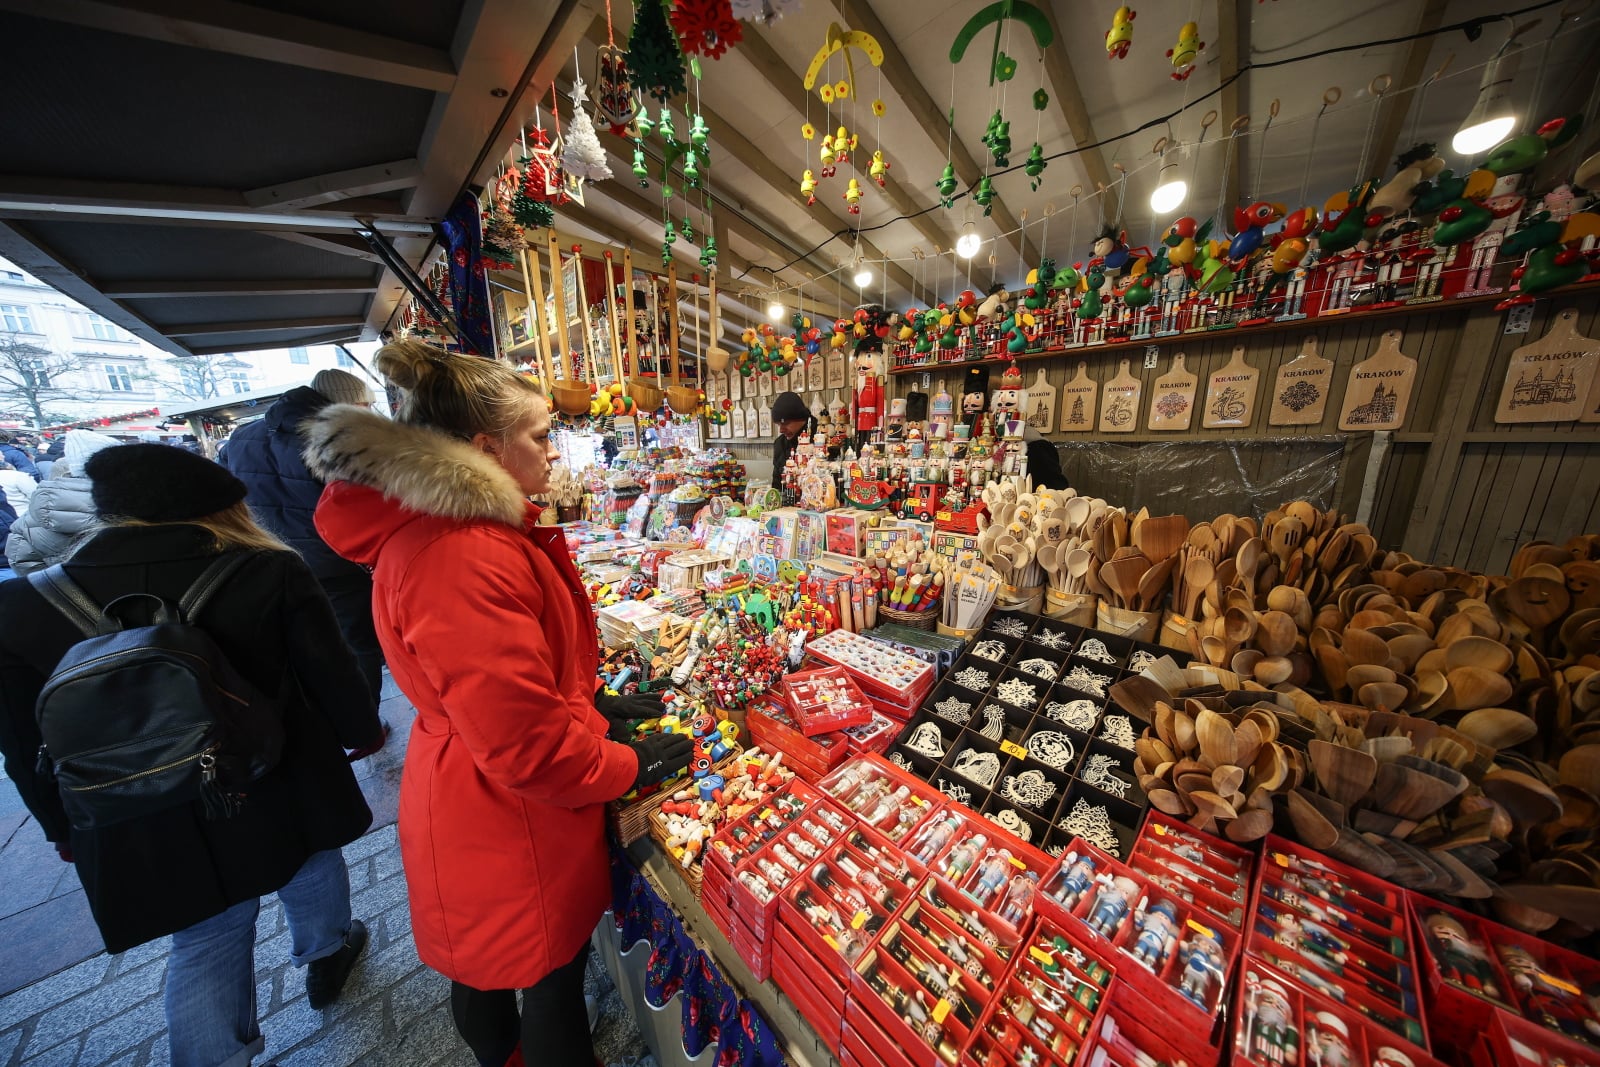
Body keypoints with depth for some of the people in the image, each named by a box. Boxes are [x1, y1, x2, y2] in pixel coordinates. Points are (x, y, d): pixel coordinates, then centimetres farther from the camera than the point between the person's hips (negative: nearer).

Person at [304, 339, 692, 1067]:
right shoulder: (461, 557, -31)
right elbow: (525, 747, -29)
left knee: (487, 960, 32)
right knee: (550, 976, 18)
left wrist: (594, 706, 6)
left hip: (470, 791, 9)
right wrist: (630, 766, -14)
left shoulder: (457, 525, 2)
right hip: (508, 820, -9)